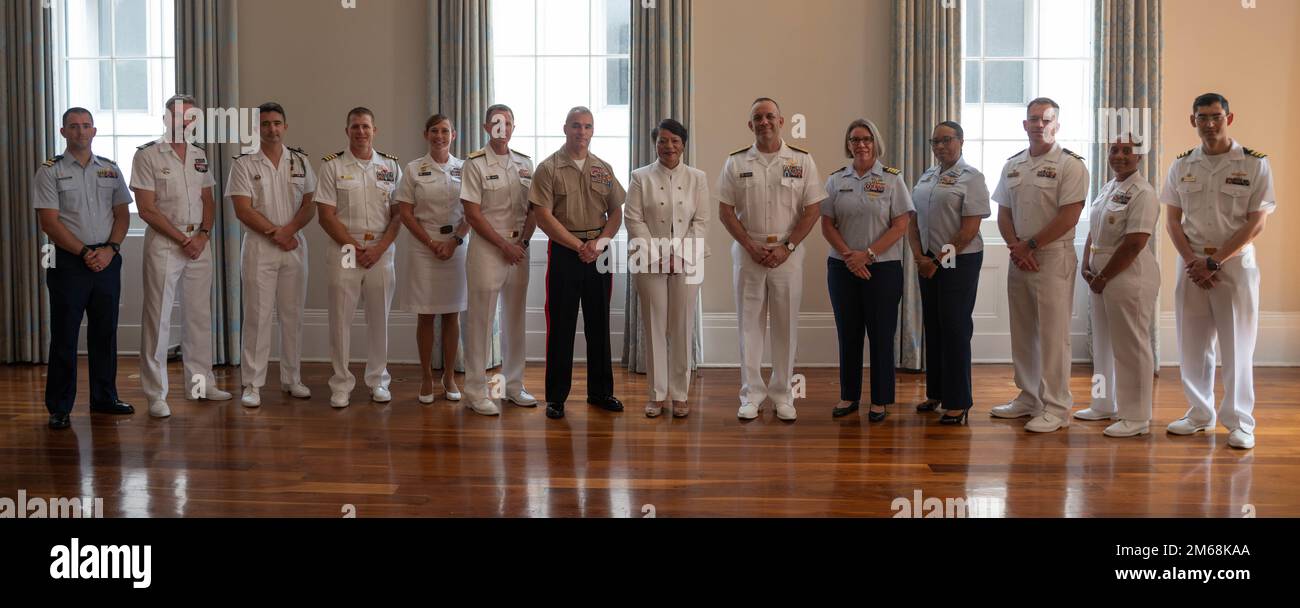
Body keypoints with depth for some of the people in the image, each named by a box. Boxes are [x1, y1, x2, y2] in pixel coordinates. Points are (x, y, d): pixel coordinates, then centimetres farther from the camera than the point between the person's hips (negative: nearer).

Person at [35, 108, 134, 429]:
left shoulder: (110, 170, 11)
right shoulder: (50, 171, -2)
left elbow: (123, 214, 9)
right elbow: (49, 222, -8)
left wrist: (109, 249, -7)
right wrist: (85, 252, -14)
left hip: (107, 260, 4)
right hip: (68, 262, -4)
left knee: (105, 333, 10)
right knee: (64, 336, -1)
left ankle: (104, 398, 21)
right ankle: (59, 408, 6)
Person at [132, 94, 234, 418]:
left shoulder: (200, 156, 12)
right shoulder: (148, 155, -5)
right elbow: (146, 209, -9)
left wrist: (203, 235, -4)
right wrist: (182, 239, -12)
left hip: (199, 242, 5)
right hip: (163, 243, -5)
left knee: (200, 315, 10)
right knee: (158, 318, -2)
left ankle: (200, 383, 20)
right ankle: (155, 394, 3)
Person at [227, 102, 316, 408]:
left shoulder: (301, 162, 9)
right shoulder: (244, 164, 0)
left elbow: (310, 205, 4)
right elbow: (243, 210, -7)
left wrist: (289, 230, -12)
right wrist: (274, 233, -12)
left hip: (294, 245, 3)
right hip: (259, 247, -3)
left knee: (292, 314, 8)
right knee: (257, 316, -3)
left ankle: (292, 379, 17)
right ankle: (252, 385, 2)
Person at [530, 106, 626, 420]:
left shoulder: (604, 169, 11)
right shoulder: (549, 168, -2)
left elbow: (616, 212, 11)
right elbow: (544, 217, -9)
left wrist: (600, 242, -8)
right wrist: (579, 246, -14)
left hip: (599, 253, 4)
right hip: (564, 252, -4)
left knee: (599, 324, 10)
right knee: (561, 326, -1)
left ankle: (601, 391, 20)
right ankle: (556, 397, 7)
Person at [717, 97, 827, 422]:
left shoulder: (802, 160, 2)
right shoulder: (736, 162, 4)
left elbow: (813, 210, 0)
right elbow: (725, 211, 3)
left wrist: (786, 247, -9)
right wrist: (751, 247, -8)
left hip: (788, 252, 0)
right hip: (748, 251, 1)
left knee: (786, 324, 4)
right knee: (749, 322, 3)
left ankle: (783, 394, 14)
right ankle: (751, 394, 11)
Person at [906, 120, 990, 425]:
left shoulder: (971, 177, -7)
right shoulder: (926, 176, 14)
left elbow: (970, 228, -13)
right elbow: (913, 220, 13)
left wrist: (941, 259, -14)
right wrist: (920, 257, -2)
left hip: (959, 260, -7)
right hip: (927, 261, 7)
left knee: (955, 328, -4)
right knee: (933, 326, 11)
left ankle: (958, 402, 3)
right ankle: (935, 393, 22)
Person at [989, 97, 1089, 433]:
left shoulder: (1070, 165, -7)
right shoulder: (1012, 165, 12)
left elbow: (1068, 217, -14)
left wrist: (1030, 246, -11)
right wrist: (1016, 248, -3)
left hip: (1053, 258, -6)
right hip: (1019, 258, 6)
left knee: (1052, 333, -5)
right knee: (1022, 332, 13)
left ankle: (1055, 408, 1)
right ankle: (1028, 397, 24)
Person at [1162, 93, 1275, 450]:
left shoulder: (1254, 164, -4)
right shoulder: (1182, 166, 6)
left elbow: (1257, 222, -8)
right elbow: (1172, 220, 7)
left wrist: (1214, 261, -14)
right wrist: (1191, 261, -7)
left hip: (1236, 263, -3)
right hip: (1192, 264, 3)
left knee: (1237, 345, 1)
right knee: (1193, 343, 9)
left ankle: (1240, 422, 11)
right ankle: (1200, 414, 22)